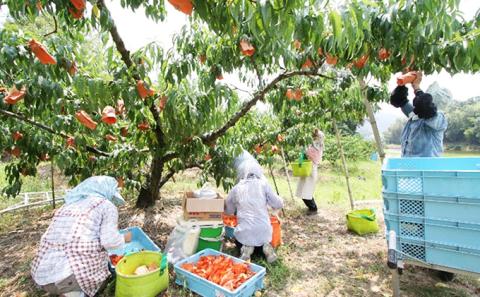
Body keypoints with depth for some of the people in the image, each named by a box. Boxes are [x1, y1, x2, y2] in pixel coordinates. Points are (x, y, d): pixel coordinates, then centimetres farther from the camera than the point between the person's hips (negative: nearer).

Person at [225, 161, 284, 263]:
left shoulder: (236, 188, 1)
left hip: (245, 231, 0)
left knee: (239, 241, 32)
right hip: (264, 230, 0)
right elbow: (278, 204, 0)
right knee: (264, 239, 34)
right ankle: (265, 246, 1)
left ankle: (246, 248, 1)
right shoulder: (263, 184, -4)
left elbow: (228, 211, 12)